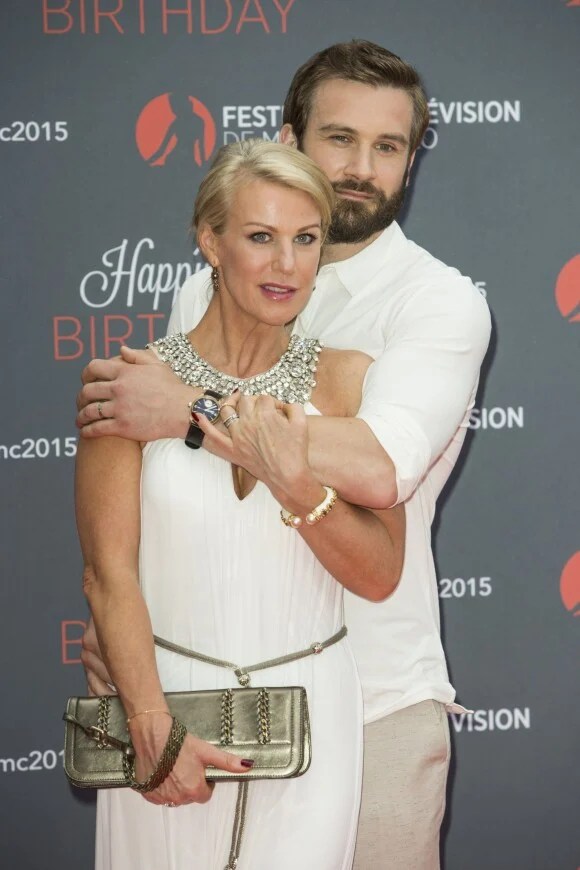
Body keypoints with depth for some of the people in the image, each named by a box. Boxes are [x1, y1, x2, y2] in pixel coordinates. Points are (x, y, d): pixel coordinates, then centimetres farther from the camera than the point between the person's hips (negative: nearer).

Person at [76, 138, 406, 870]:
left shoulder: (346, 380, -2)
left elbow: (380, 576, -3)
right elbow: (109, 571, -9)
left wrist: (296, 486, -19)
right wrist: (154, 728, -16)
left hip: (308, 715, 1)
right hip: (166, 699, -1)